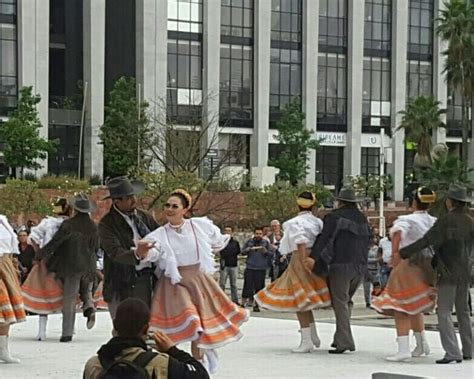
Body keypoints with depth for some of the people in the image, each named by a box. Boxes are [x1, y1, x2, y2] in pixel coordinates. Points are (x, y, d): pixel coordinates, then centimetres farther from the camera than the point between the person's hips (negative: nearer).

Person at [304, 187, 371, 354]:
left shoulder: (334, 217, -4)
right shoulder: (363, 219, 17)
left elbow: (324, 239, -13)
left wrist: (314, 258, -19)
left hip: (341, 265, -6)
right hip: (360, 266, 6)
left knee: (340, 302, -3)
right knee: (346, 301, 17)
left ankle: (344, 342, -8)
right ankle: (341, 338, 16)